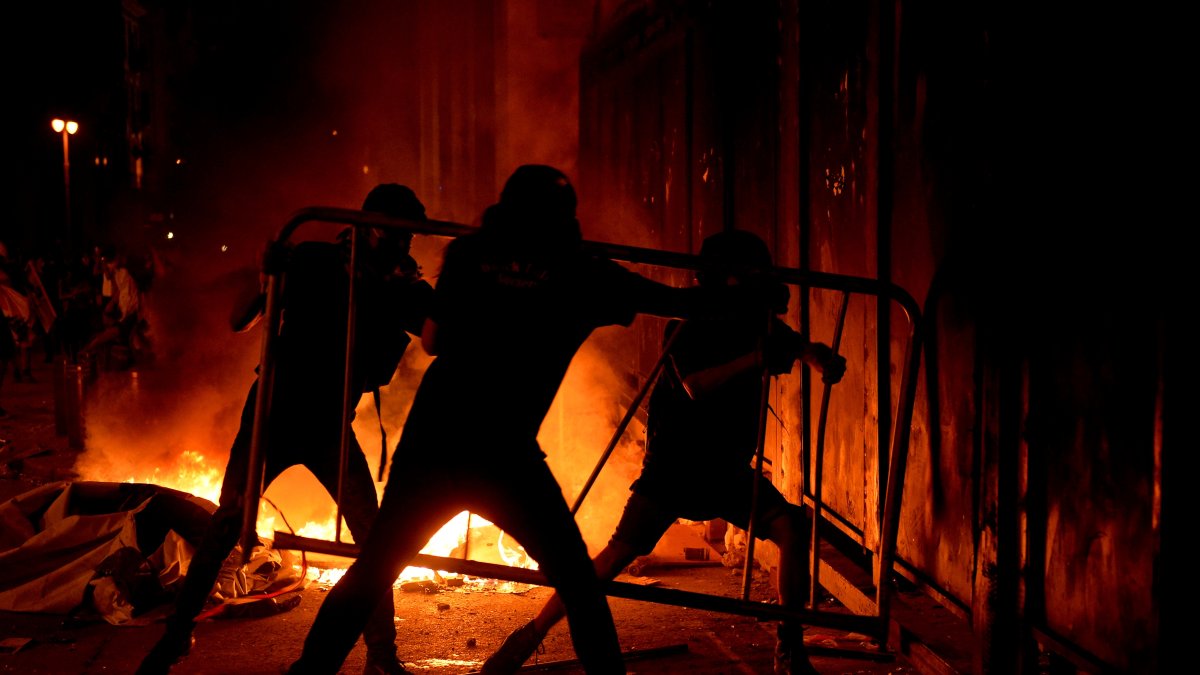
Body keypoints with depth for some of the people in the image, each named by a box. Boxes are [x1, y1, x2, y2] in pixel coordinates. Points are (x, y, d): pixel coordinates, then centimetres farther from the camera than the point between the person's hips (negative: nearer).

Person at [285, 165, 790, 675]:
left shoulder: (469, 256, 9)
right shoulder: (582, 275, 3)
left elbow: (431, 342, 14)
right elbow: (685, 303, 8)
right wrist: (760, 298, 21)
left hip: (428, 443, 3)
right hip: (503, 457, -3)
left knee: (372, 570, 16)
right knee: (576, 578, 14)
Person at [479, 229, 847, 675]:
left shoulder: (759, 325, 4)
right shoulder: (688, 328, -11)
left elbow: (804, 348, -5)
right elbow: (696, 386, -27)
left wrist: (824, 359, -27)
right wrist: (754, 359, -36)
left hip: (728, 469, 5)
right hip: (673, 464, -4)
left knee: (792, 527, -16)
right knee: (620, 552, -15)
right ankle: (528, 638, -3)